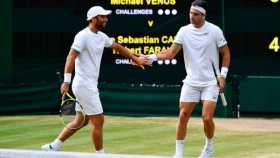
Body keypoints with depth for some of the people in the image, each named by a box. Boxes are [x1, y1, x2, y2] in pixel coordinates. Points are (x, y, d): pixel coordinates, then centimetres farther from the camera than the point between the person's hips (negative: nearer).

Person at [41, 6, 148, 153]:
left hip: (89, 85, 9)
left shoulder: (101, 36, 12)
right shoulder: (83, 36, -15)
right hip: (84, 85, -9)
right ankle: (100, 154, 6)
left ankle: (53, 146, 17)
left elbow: (117, 47, 27)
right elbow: (71, 57, -22)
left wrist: (135, 58, 28)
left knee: (80, 121, 14)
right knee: (98, 121, -4)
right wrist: (66, 81, -29)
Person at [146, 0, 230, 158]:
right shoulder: (184, 31, -1)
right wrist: (153, 57, -22)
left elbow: (226, 53, 3)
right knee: (183, 116, -2)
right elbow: (171, 52, -6)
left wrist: (223, 75, -5)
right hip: (191, 82, 2)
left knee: (207, 118, -11)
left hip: (210, 82, -2)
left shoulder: (215, 31, -6)